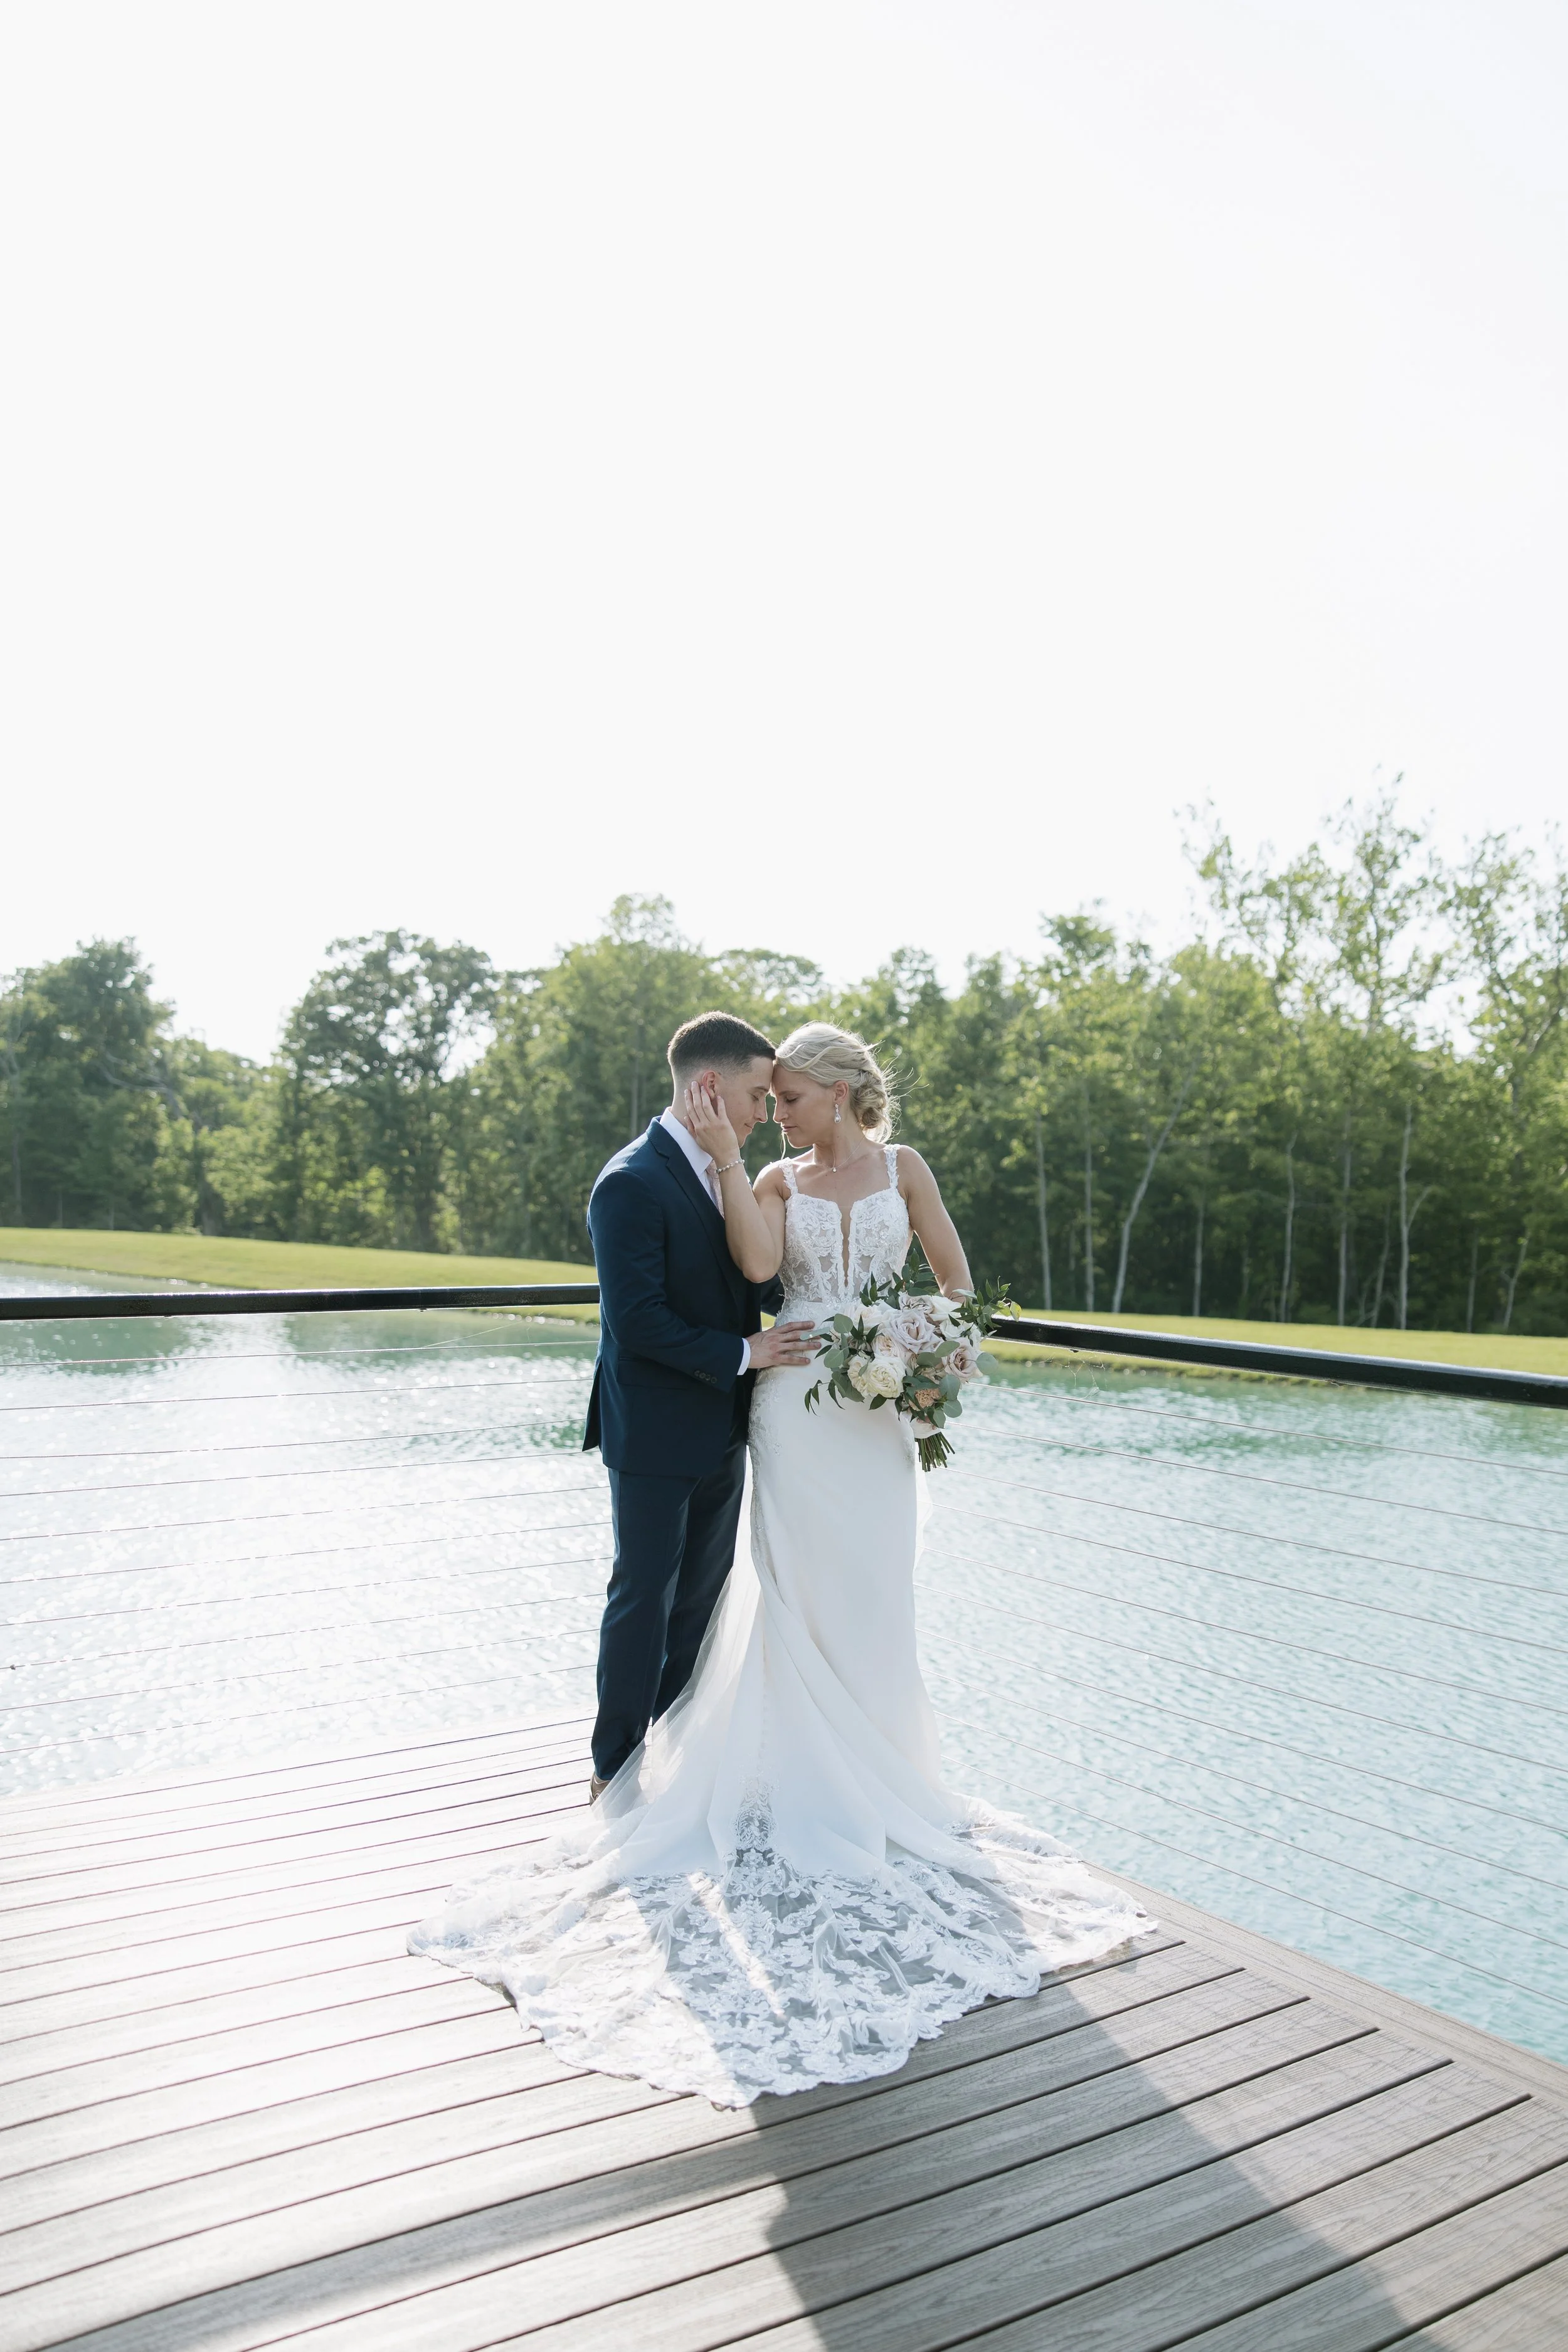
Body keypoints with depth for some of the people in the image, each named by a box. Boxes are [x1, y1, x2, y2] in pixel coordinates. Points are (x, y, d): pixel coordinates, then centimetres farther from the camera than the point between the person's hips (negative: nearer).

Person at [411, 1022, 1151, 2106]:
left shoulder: (902, 1165, 7)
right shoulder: (776, 1181, 5)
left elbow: (954, 1274, 8)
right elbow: (756, 1264, -16)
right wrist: (723, 1155, -15)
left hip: (881, 1406, 1)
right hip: (796, 1400, -1)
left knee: (873, 1591, 8)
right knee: (795, 1587, 2)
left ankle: (879, 1765, 25)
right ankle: (808, 1775, 16)